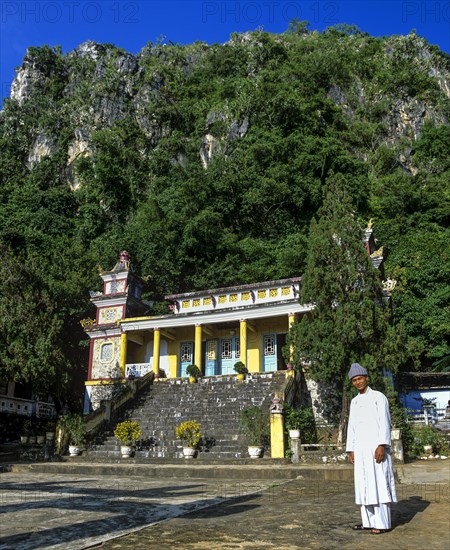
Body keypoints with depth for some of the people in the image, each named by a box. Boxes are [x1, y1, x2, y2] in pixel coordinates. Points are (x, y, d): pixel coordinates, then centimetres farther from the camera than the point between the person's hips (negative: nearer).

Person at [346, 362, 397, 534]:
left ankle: (383, 523, 0)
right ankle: (369, 521, 13)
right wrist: (351, 450, 11)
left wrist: (382, 446, -19)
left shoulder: (378, 397, -3)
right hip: (361, 449, 6)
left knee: (379, 484, -5)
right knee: (364, 486, 7)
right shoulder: (354, 402, 15)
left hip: (376, 447, -6)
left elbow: (385, 423, -10)